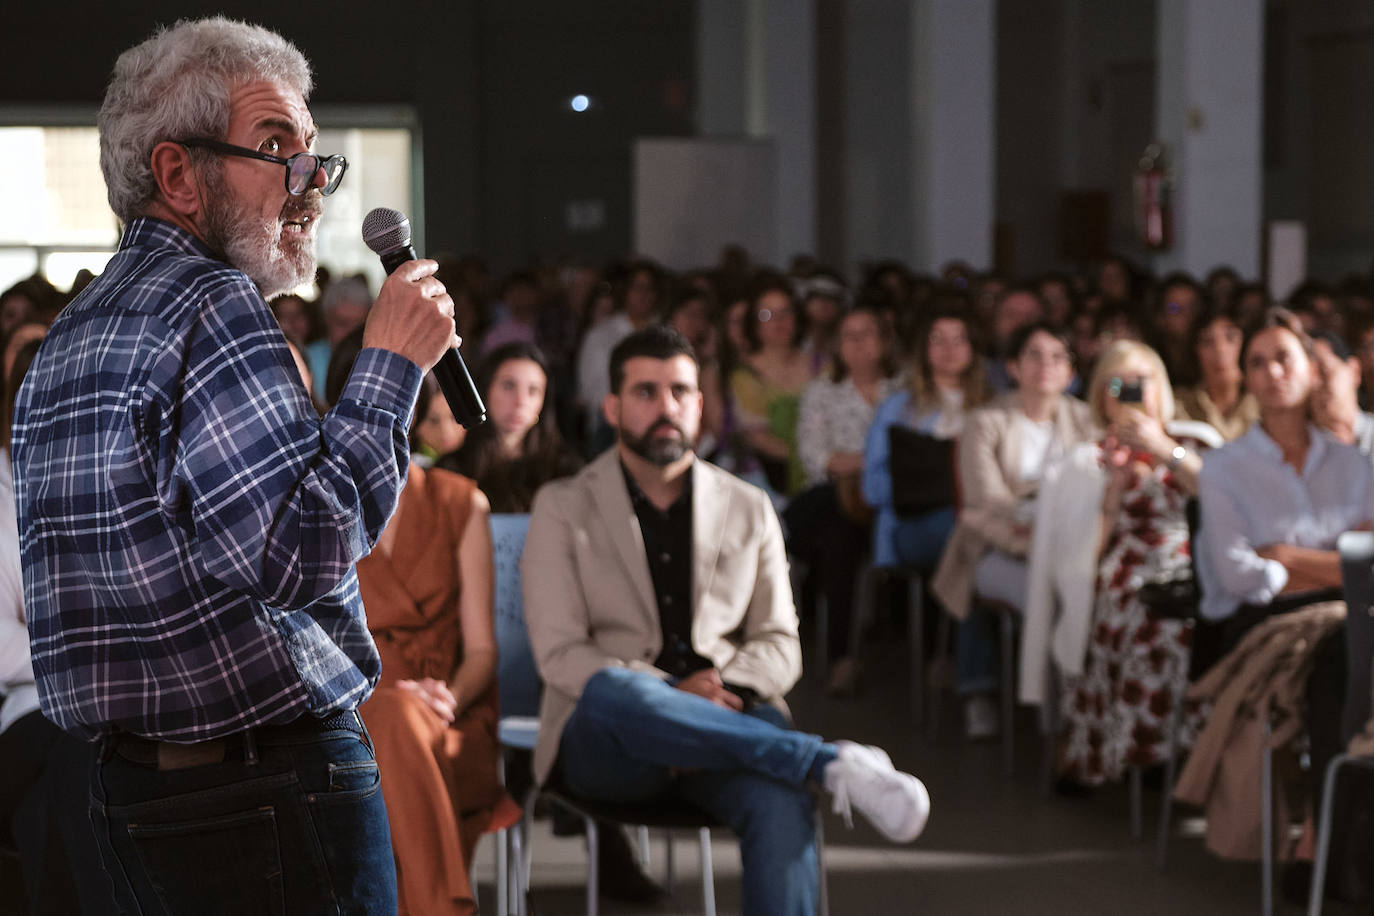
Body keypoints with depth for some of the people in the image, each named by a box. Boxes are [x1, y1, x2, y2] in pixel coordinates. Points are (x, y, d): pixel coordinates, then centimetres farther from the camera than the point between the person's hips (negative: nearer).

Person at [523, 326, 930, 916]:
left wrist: (724, 687, -12)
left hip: (727, 728, 2)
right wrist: (674, 692, -17)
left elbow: (779, 646, 13)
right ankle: (831, 762, -33)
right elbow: (559, 655, -1)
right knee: (614, 691, -40)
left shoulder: (749, 511, 17)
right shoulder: (563, 509, 9)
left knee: (782, 806, -34)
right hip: (607, 743, -2)